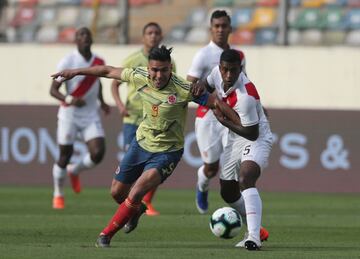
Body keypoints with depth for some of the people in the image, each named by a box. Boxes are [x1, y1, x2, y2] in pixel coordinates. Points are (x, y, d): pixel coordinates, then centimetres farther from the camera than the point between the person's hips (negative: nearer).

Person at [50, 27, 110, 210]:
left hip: (91, 116, 4)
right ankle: (58, 194, 22)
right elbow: (53, 90, -12)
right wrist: (69, 99, -29)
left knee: (98, 153, -12)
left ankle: (74, 171, 20)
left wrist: (102, 102, 15)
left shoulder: (99, 62, 4)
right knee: (65, 155, 1)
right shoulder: (67, 62, -11)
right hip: (69, 115, -4)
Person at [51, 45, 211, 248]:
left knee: (134, 196, -19)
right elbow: (108, 71, -1)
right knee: (117, 192, 16)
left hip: (167, 152, -5)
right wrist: (75, 72, 4)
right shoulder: (140, 77, -14)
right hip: (142, 142, 5)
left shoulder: (183, 89, -27)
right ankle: (136, 210, 51)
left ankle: (106, 235, 1)